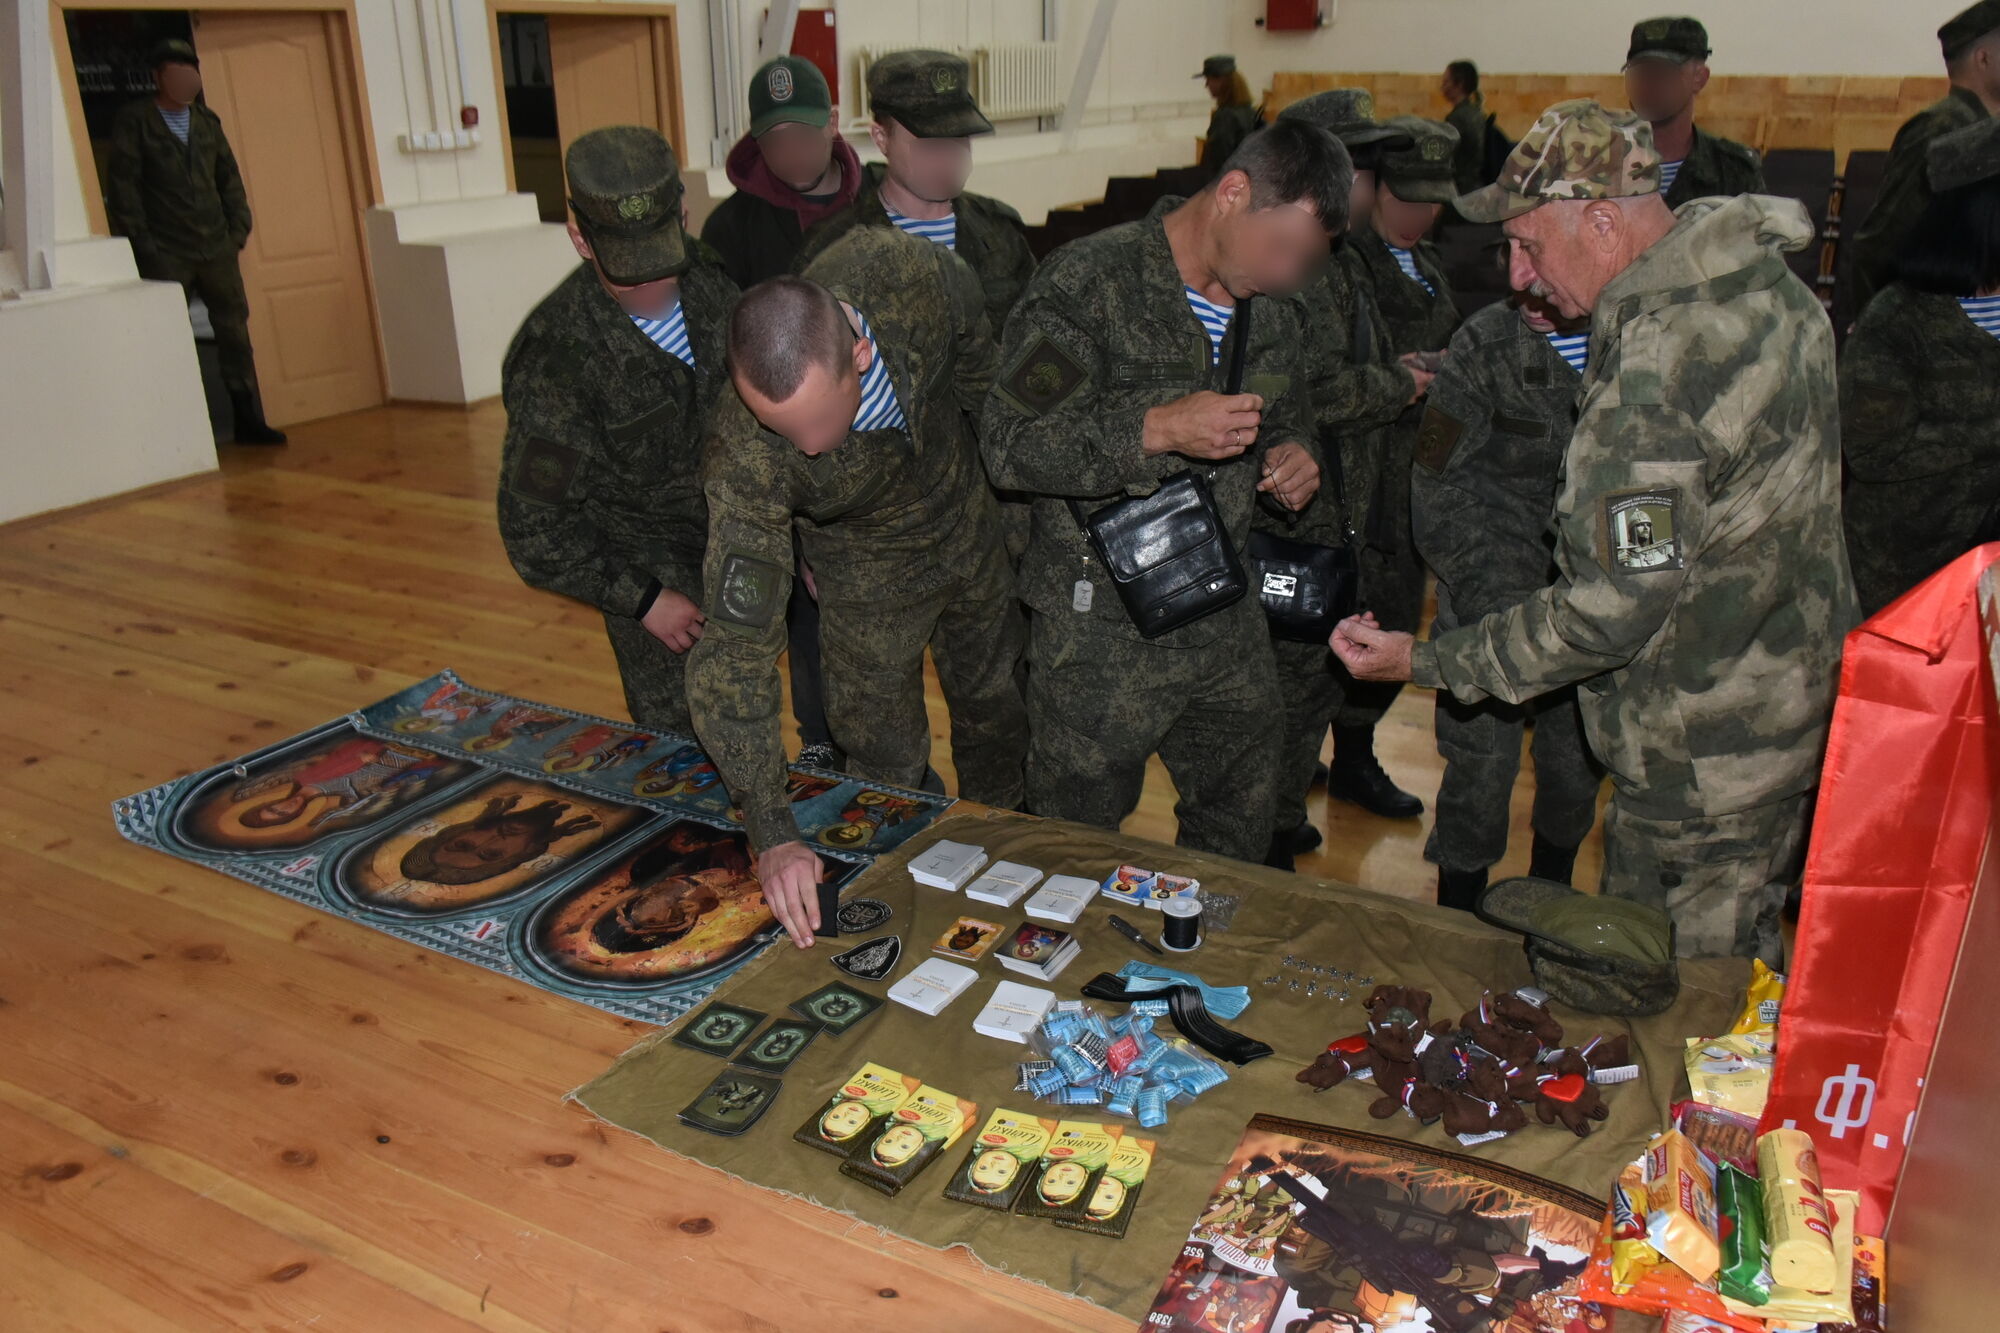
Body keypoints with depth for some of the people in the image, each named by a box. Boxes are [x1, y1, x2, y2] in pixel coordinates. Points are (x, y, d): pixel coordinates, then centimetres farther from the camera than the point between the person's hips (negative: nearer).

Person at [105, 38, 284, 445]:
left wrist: (238, 229, 5)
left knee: (234, 329, 4)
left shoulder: (207, 120, 12)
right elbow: (122, 184, -4)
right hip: (166, 254, -4)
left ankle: (248, 420, 10)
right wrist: (139, 241, -10)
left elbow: (229, 178, 15)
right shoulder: (134, 120, 0)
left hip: (216, 247, 4)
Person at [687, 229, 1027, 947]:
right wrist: (773, 834, -45)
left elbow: (974, 346, -11)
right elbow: (735, 647, -39)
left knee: (994, 702, 23)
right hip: (870, 577, -3)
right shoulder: (745, 457, -41)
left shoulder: (902, 270, -37)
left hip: (968, 527, 4)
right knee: (888, 767, 5)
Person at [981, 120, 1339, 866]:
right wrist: (1156, 431, -28)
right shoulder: (1091, 281, -12)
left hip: (1227, 625, 6)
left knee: (1240, 838, 19)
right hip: (1101, 629, -6)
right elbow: (1008, 445, -17)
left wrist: (1292, 462, -1)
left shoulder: (1270, 312, 9)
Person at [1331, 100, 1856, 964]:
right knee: (1741, 967, 25)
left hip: (1707, 761, -9)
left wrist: (1426, 662, -18)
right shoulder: (1766, 281, 2)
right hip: (1792, 700, 9)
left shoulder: (1661, 364, -30)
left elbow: (1615, 609, -28)